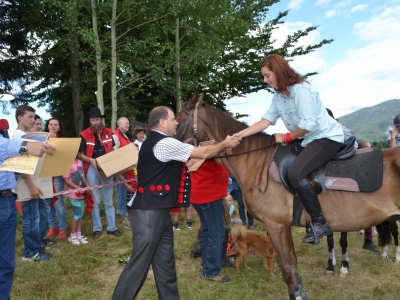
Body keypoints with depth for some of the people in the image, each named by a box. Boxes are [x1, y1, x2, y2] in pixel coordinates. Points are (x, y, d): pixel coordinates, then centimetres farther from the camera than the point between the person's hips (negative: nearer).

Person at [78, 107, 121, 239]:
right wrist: (91, 160, -21)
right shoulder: (85, 135, -7)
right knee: (95, 201, 6)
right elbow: (80, 155, -3)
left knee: (109, 200, 9)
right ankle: (97, 228, 17)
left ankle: (112, 227, 17)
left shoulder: (108, 132, 2)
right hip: (92, 168, -2)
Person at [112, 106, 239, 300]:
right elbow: (204, 153, -10)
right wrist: (225, 144, 7)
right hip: (150, 214, -10)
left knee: (165, 266, 16)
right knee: (139, 265, 0)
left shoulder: (154, 142, 16)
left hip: (158, 212, 10)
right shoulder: (166, 143, -15)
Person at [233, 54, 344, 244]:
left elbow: (309, 124, -25)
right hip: (310, 140, 10)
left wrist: (286, 138, -12)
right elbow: (266, 121, -1)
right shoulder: (278, 96, 7)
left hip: (327, 137, -10)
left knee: (295, 173, -29)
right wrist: (240, 134, -12)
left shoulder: (301, 89, -20)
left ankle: (320, 223, -15)